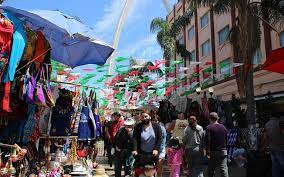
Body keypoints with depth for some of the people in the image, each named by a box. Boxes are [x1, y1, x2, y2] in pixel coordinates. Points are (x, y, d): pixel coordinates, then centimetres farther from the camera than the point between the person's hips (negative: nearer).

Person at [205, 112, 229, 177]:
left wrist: (208, 152, -16)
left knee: (210, 170, 8)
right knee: (224, 168, 3)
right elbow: (226, 139, 13)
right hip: (223, 151, 4)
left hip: (213, 152, -3)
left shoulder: (209, 128, -8)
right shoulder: (223, 127, 8)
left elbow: (208, 140, -16)